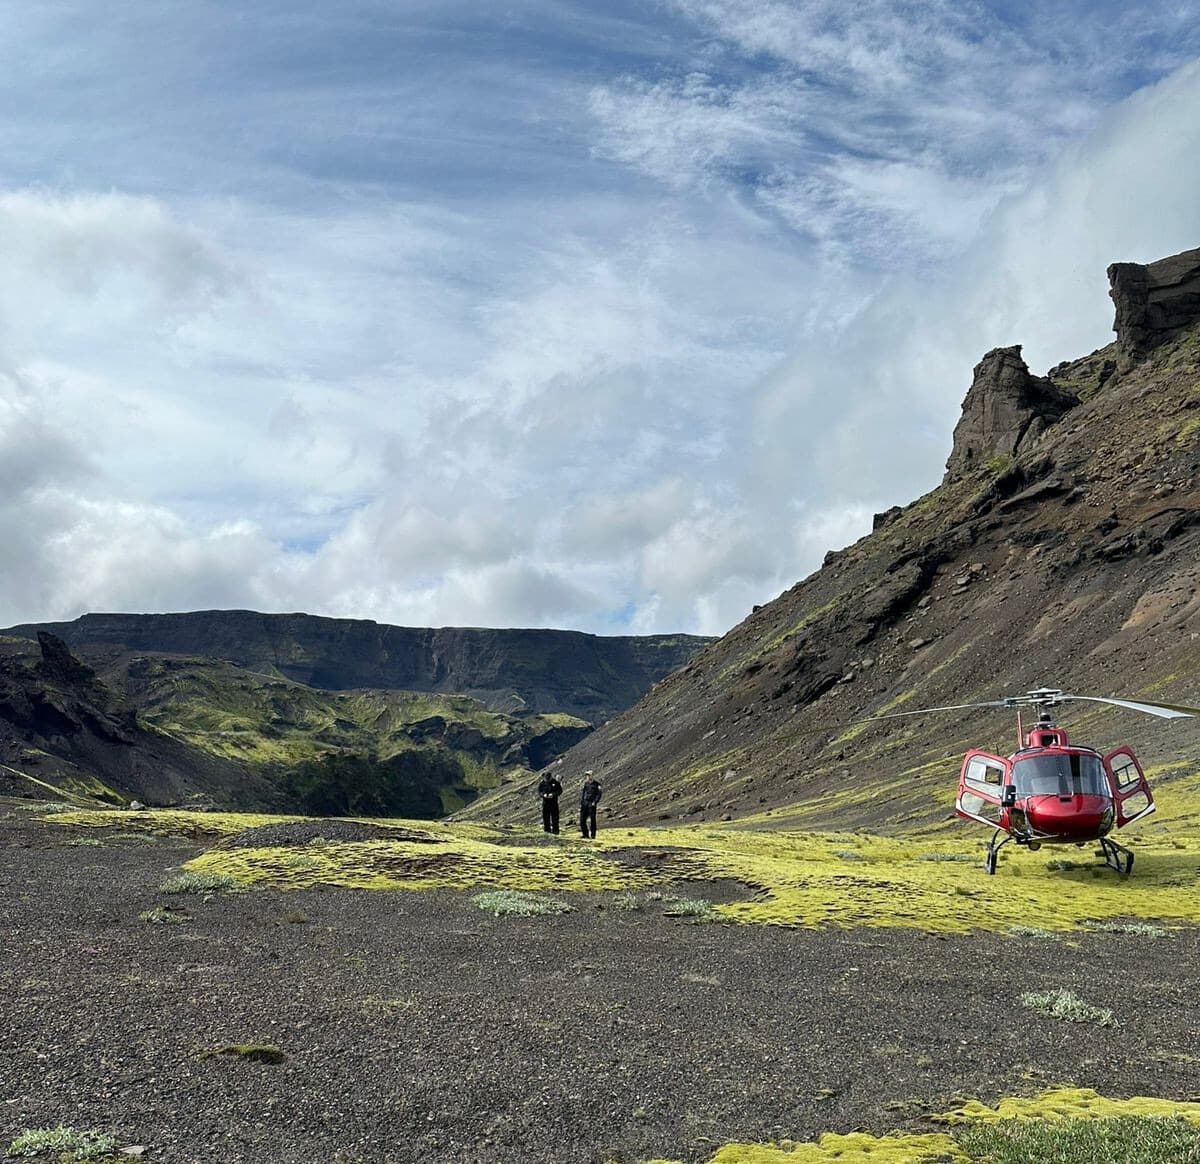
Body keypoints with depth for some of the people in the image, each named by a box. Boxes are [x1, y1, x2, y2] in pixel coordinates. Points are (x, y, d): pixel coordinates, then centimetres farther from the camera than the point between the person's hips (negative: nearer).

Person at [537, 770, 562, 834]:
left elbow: (560, 791, -2)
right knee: (546, 816, 3)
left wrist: (553, 794, -18)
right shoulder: (542, 783, 3)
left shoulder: (555, 783, -2)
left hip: (554, 802, -2)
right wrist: (543, 794, -16)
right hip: (545, 802, 2)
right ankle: (547, 829, 12)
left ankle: (555, 830, 4)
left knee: (554, 816, -1)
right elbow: (539, 792, 6)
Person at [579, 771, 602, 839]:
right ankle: (585, 835, 13)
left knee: (592, 820, -3)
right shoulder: (585, 783, 14)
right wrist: (580, 804, 11)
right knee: (582, 820, 3)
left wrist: (595, 802, -18)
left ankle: (593, 835, 4)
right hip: (584, 803, 6)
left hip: (591, 804, -6)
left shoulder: (596, 785, -2)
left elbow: (598, 794, -6)